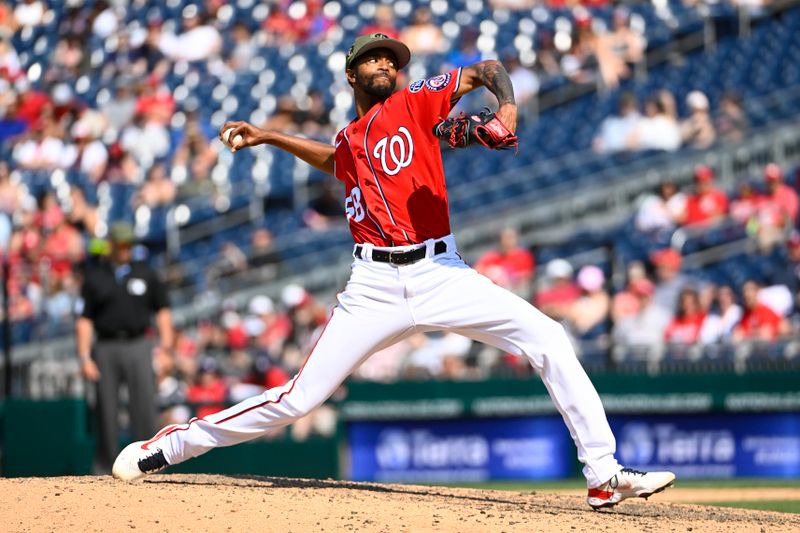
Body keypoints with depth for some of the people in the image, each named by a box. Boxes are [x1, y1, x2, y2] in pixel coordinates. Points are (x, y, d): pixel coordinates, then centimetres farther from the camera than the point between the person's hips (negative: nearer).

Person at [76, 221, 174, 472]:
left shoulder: (145, 274, 10)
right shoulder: (94, 277, 7)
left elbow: (162, 309, 14)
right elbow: (84, 320, 5)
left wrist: (166, 343, 1)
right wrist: (84, 358, -4)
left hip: (138, 346, 0)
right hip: (106, 349, 0)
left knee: (144, 405, -10)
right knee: (107, 410, 2)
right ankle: (106, 467, 10)